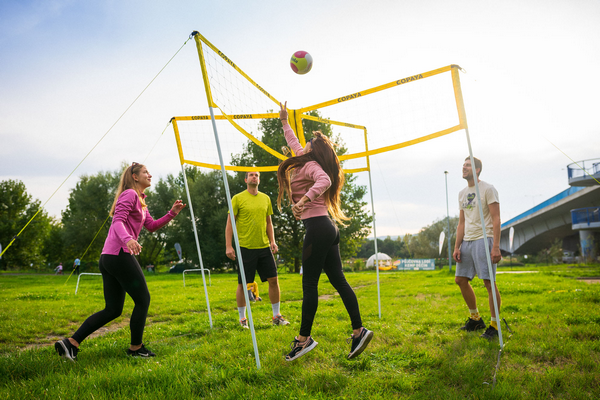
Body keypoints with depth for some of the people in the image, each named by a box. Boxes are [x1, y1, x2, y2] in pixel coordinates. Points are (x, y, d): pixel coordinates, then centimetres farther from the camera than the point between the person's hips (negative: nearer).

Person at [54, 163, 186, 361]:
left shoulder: (140, 200, 25)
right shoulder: (129, 194, -5)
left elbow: (152, 226, 25)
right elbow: (118, 221, -18)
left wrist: (172, 213, 14)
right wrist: (127, 239, -37)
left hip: (108, 257, 10)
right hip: (120, 255, -10)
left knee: (113, 309, 10)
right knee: (143, 299, 2)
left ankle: (71, 342, 6)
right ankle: (136, 348, 13)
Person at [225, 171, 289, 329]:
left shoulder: (265, 198, 12)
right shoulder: (238, 198, -2)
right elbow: (230, 223, -2)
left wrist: (272, 241, 6)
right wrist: (228, 246, -9)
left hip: (264, 247, 4)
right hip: (246, 247, -4)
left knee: (273, 279, 3)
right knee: (243, 284, 3)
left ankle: (276, 316, 16)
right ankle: (242, 318, 18)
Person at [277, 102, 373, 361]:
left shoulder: (311, 164, -6)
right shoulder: (305, 161, 21)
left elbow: (324, 181, -29)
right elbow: (294, 144, 39)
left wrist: (305, 199, -39)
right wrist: (284, 121, 46)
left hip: (317, 226, -10)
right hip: (327, 227, 10)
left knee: (309, 283, -4)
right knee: (338, 280, 6)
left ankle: (304, 338, 3)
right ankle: (359, 330, 6)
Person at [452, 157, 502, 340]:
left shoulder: (487, 189, -5)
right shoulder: (462, 193, 17)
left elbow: (496, 219, -11)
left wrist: (496, 246, -19)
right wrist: (457, 247, 10)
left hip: (483, 239, -8)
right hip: (467, 241, 8)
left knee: (489, 282, -7)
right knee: (460, 279, 9)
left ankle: (494, 325, 4)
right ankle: (475, 318, 23)